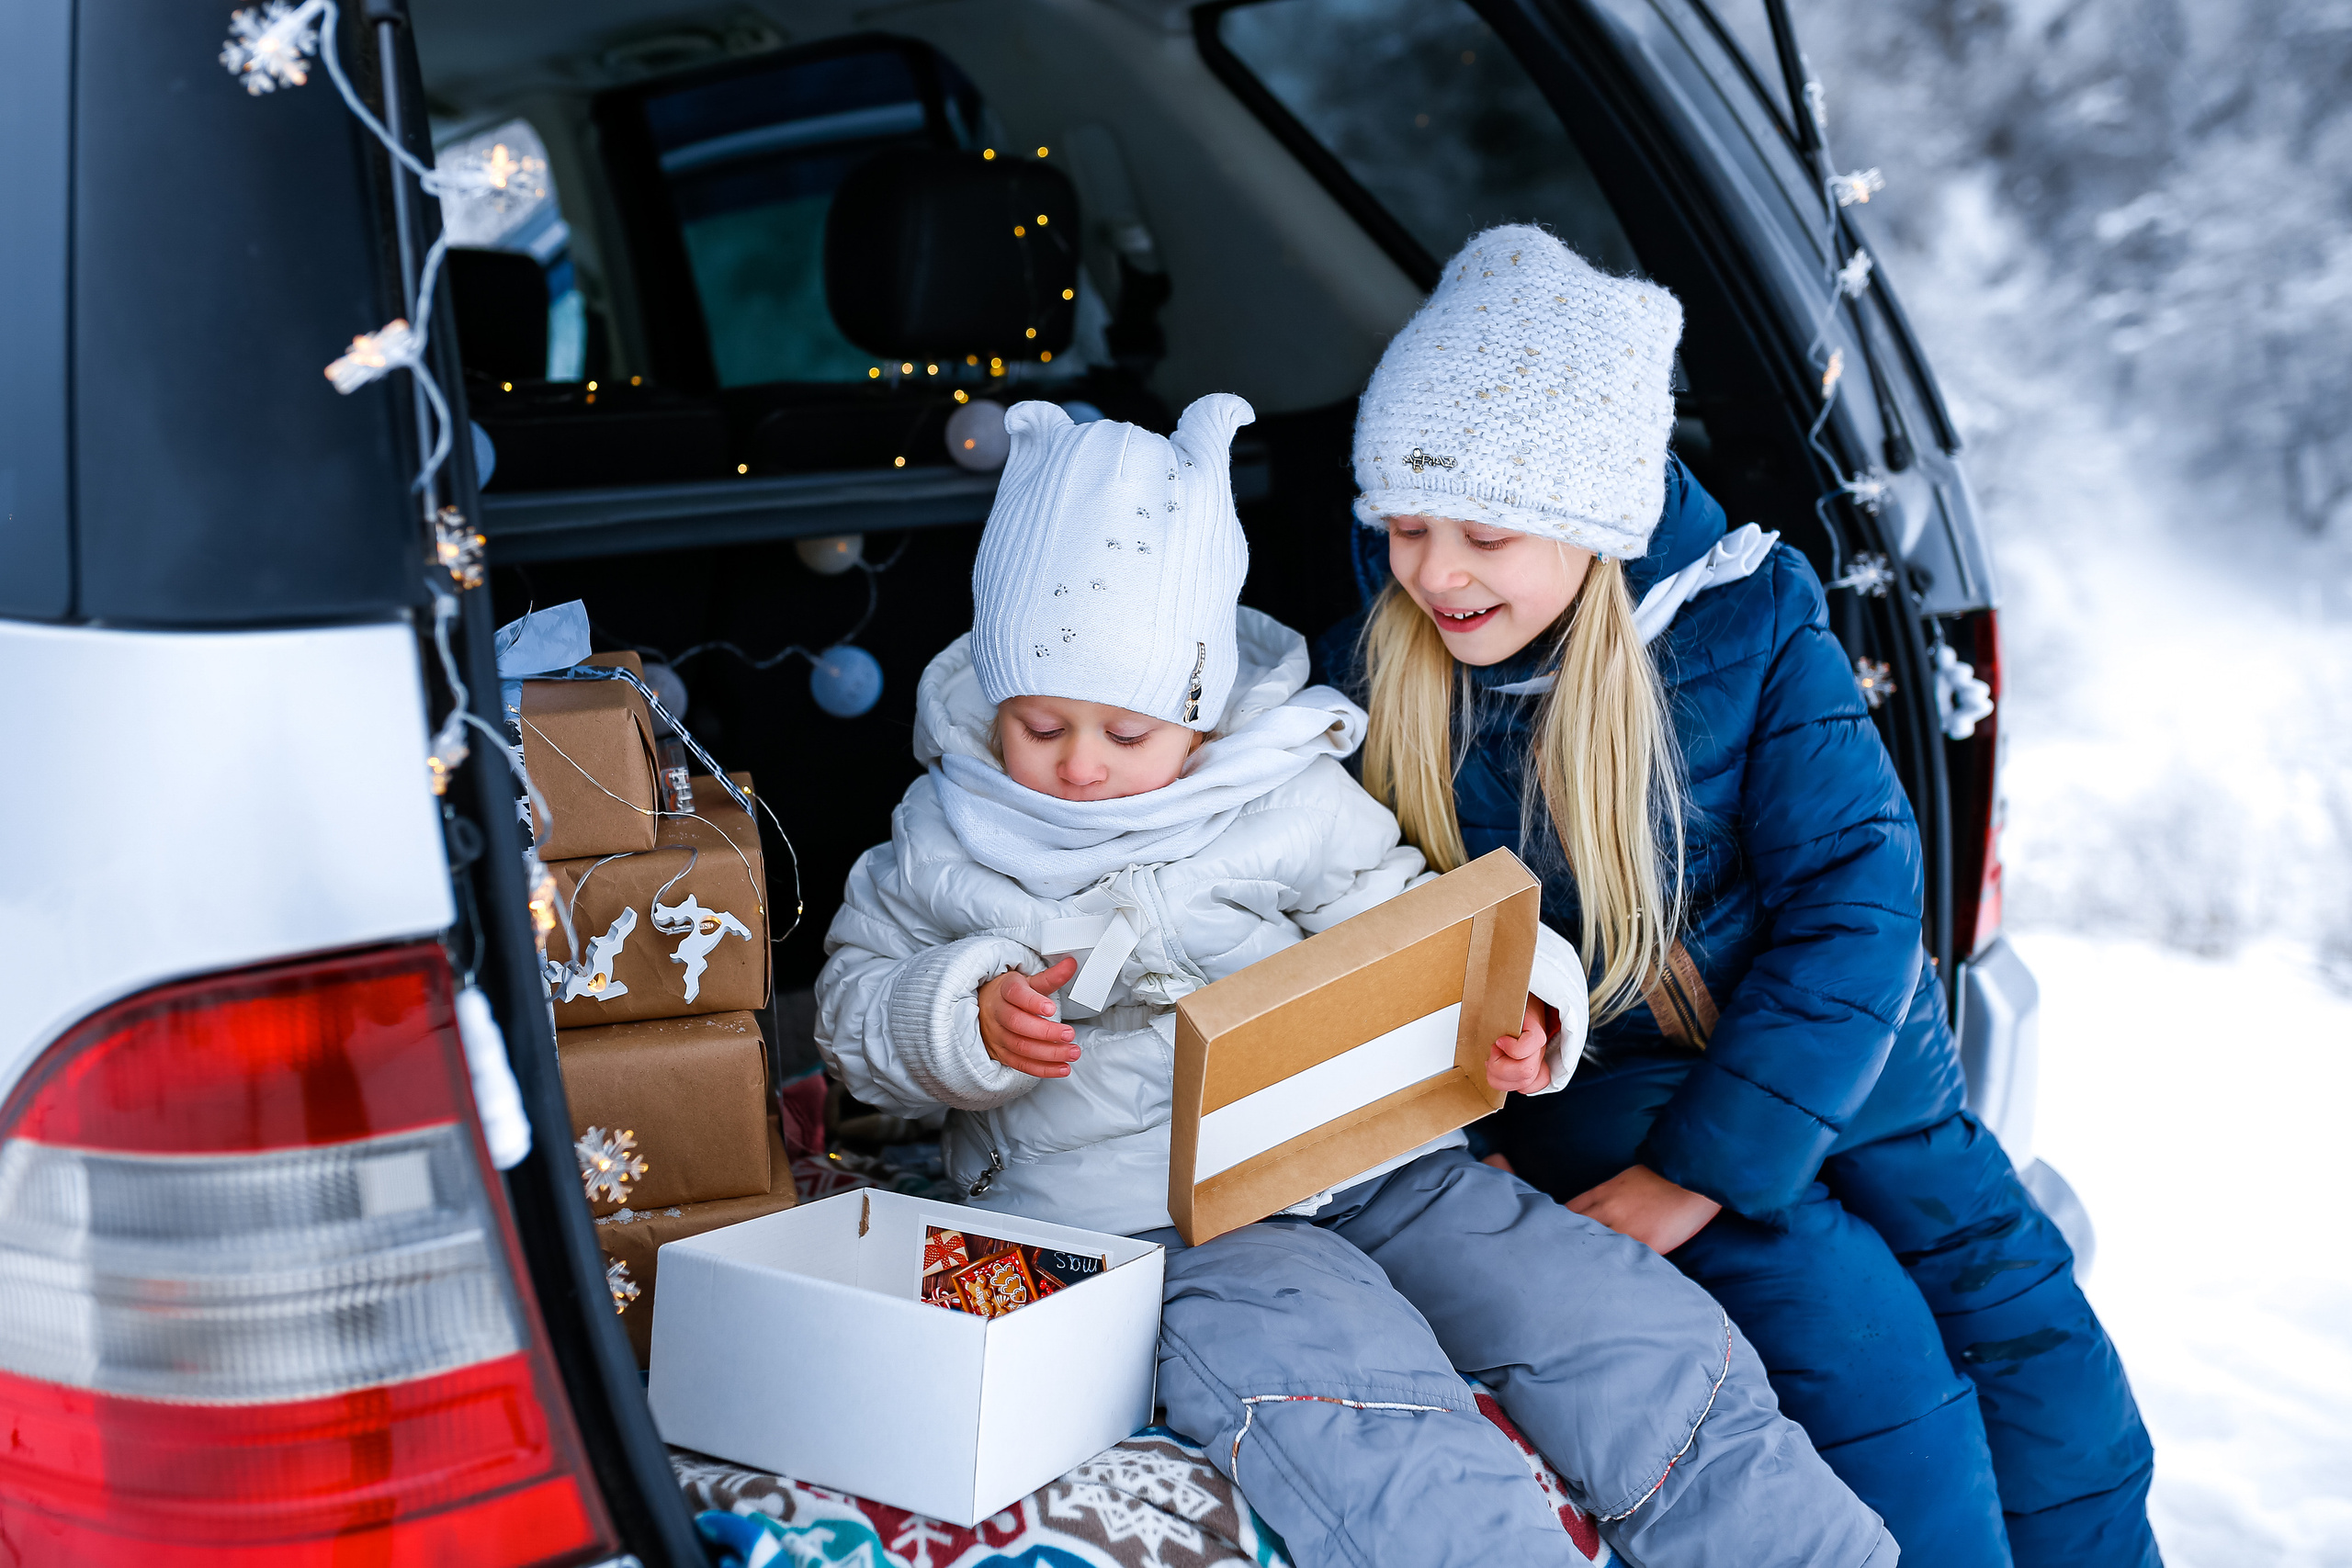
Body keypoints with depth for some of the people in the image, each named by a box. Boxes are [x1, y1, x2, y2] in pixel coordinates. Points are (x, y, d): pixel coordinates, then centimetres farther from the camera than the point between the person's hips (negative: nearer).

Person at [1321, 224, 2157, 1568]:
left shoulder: (1750, 623, -13)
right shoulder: (1367, 680, -8)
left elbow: (1856, 901, -15)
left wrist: (1697, 1167, -21)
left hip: (1832, 1046, 1)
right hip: (1585, 1082, -1)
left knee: (2024, 1322, -1)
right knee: (1857, 1333, -19)